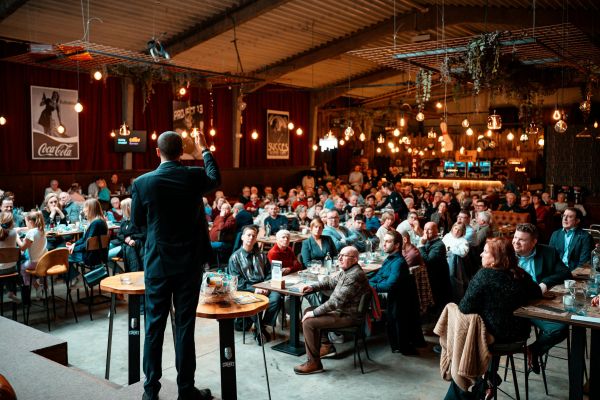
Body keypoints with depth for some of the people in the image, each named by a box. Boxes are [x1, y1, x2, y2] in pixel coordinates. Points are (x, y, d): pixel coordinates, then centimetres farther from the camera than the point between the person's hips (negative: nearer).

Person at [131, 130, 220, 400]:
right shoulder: (194, 177, -8)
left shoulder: (142, 182, -8)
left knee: (154, 326, 10)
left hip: (157, 264, 0)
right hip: (189, 263, 0)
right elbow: (215, 179, 17)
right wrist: (204, 150, 29)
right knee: (185, 326, 6)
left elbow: (137, 222, 5)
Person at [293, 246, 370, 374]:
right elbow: (330, 281, 20)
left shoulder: (355, 276, -25)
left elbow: (336, 301, -27)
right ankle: (326, 346, 22)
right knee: (308, 310, 16)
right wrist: (312, 287, 2)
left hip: (348, 316, -11)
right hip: (341, 310, 11)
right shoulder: (347, 271, 7)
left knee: (308, 322, -17)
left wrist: (314, 313, -21)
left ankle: (313, 363, -7)